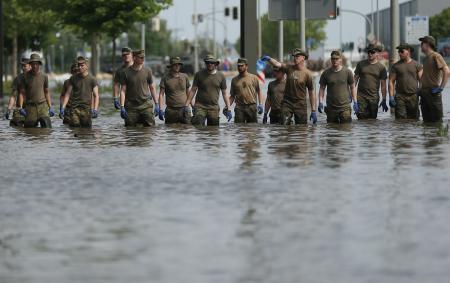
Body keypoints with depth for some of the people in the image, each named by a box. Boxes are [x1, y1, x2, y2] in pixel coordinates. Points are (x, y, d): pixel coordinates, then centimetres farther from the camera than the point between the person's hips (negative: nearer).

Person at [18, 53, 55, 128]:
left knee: (47, 126, -16)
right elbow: (21, 93, 2)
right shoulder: (26, 77, 1)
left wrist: (50, 107, 11)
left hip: (42, 105, 1)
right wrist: (20, 107, -10)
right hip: (30, 107, -1)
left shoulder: (44, 76, 8)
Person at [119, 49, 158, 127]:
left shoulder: (147, 71, 5)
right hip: (131, 106, -1)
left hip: (146, 105, 1)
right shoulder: (126, 72, 0)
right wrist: (122, 107, -9)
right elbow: (123, 91, 0)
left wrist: (156, 104, 6)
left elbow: (152, 88, 11)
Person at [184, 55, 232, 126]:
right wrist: (186, 105, 0)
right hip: (200, 106, -2)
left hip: (214, 108, 2)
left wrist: (228, 109, 3)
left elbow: (224, 93, 10)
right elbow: (193, 90, 6)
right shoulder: (199, 74, 3)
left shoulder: (221, 76, 6)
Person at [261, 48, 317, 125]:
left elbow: (311, 93, -3)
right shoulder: (289, 68, 4)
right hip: (287, 103, 2)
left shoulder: (308, 74, -4)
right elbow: (277, 64, -10)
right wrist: (269, 59, -33)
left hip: (300, 104, -2)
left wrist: (313, 111, -6)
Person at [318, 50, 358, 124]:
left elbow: (352, 87, 8)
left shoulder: (347, 72, 2)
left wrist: (355, 102, 2)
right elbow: (322, 88, 8)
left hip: (345, 107, -1)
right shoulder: (326, 73, 4)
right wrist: (320, 102, -3)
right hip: (331, 108, 2)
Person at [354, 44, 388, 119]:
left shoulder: (381, 67, 3)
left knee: (372, 119, 2)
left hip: (374, 97, 0)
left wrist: (384, 100, 0)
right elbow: (355, 79, 11)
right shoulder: (361, 64, 7)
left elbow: (383, 85, 4)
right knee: (361, 118, -9)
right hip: (361, 96, 0)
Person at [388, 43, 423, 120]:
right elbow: (391, 82, 4)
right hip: (400, 97, -1)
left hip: (413, 96, 1)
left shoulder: (417, 65, 7)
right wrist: (391, 97, -6)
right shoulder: (395, 66, 6)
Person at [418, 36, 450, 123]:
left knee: (437, 121, -7)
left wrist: (441, 88, -20)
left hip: (433, 93, -9)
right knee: (426, 121, 10)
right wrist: (421, 88, 17)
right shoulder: (426, 58, 17)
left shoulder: (436, 56, -9)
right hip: (424, 93, 9)